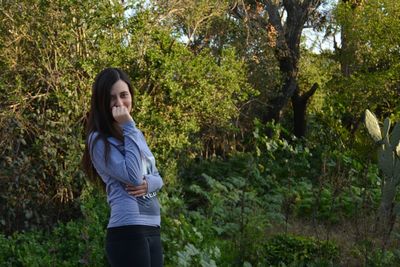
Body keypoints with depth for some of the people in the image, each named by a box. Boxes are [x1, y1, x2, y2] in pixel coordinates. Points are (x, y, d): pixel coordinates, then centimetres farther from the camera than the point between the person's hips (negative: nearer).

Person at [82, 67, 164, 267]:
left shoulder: (136, 134, 17)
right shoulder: (99, 140, -8)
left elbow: (157, 177, 16)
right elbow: (133, 175, -19)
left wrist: (148, 183, -8)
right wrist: (129, 127, -14)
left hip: (152, 229, 8)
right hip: (127, 230, -8)